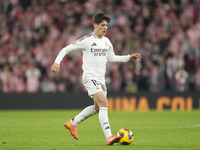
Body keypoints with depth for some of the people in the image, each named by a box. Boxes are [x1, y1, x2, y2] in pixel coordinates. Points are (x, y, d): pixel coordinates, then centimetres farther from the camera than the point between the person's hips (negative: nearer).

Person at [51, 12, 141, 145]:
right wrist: (57, 62, -17)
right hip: (90, 77, -8)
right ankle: (109, 137, -28)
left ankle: (72, 123, 34)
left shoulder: (107, 41, 11)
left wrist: (129, 57, 14)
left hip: (101, 79, 8)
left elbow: (111, 57, 23)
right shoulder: (86, 40, -9)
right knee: (104, 103, -22)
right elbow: (66, 49, -4)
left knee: (98, 107, 15)